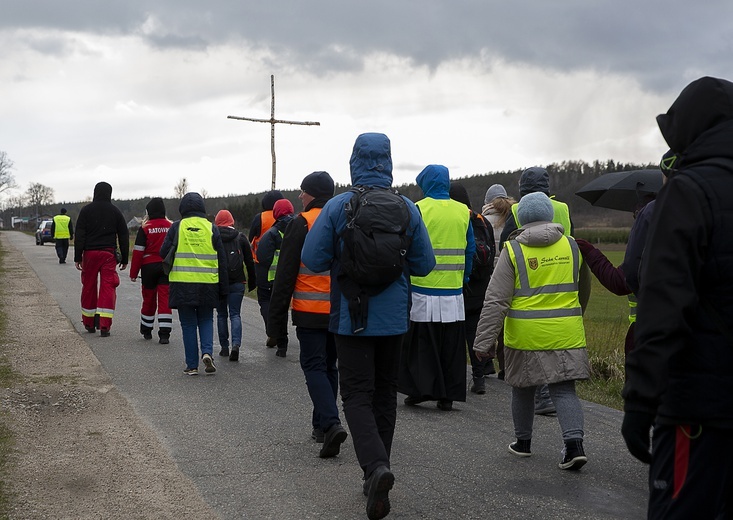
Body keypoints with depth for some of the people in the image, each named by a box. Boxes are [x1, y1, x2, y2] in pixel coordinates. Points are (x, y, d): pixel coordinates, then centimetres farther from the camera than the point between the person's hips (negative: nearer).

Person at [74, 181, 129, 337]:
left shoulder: (86, 210, 2)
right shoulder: (115, 211, 5)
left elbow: (79, 235, -3)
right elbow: (124, 236, 7)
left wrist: (77, 257, -1)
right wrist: (124, 259, 13)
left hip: (90, 253, 1)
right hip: (109, 254, 0)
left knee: (88, 288, 12)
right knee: (108, 288, -2)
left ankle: (89, 324, 22)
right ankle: (104, 326, -11)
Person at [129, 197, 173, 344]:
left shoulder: (145, 228, -5)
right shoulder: (172, 227, 4)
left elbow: (138, 252, -6)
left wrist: (134, 272, -1)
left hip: (149, 267, -1)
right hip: (167, 267, 1)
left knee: (149, 299, 14)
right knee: (165, 299, -2)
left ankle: (146, 330, 29)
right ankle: (164, 334, -9)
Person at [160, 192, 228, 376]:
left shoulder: (176, 228, -2)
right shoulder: (211, 228, 3)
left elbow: (164, 253, 1)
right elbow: (221, 260, 4)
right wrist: (223, 288, 10)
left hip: (182, 285, -1)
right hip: (207, 284, 1)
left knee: (188, 324, 8)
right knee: (206, 320, 17)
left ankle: (192, 365, 8)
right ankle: (207, 352, -6)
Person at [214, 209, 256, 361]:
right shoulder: (240, 238, 5)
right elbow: (250, 262, 7)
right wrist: (252, 281, 15)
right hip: (237, 283, 0)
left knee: (221, 315, 13)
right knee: (235, 314, 2)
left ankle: (224, 347, 14)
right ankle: (236, 344, -18)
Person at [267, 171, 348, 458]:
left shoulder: (301, 224, -8)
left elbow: (285, 275, -9)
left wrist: (276, 318, -4)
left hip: (310, 312, -5)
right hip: (342, 312, 5)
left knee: (314, 367, -2)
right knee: (329, 366, 16)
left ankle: (331, 423, -20)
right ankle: (321, 426, 23)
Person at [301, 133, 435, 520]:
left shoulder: (337, 207, -10)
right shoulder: (408, 209, -3)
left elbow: (313, 260, -9)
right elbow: (424, 264, 1)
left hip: (351, 318, -3)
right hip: (394, 318, 3)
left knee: (357, 394, 1)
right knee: (385, 393, 15)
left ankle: (376, 466, -22)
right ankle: (376, 476, 24)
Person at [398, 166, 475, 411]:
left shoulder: (418, 209, -6)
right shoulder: (463, 212, 6)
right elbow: (470, 250, 10)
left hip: (424, 288, -3)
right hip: (454, 290, 3)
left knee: (421, 344, 6)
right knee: (452, 345, 8)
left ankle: (419, 389, 5)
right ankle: (448, 396, 11)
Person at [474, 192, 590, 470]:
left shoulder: (513, 250, -6)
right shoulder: (571, 245, 4)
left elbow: (495, 301, -9)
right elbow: (580, 287, 19)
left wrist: (484, 341, -7)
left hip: (526, 335, -2)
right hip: (566, 334, 2)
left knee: (523, 389, 15)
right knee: (564, 389, 4)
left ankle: (523, 442, 29)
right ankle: (574, 442, -12)